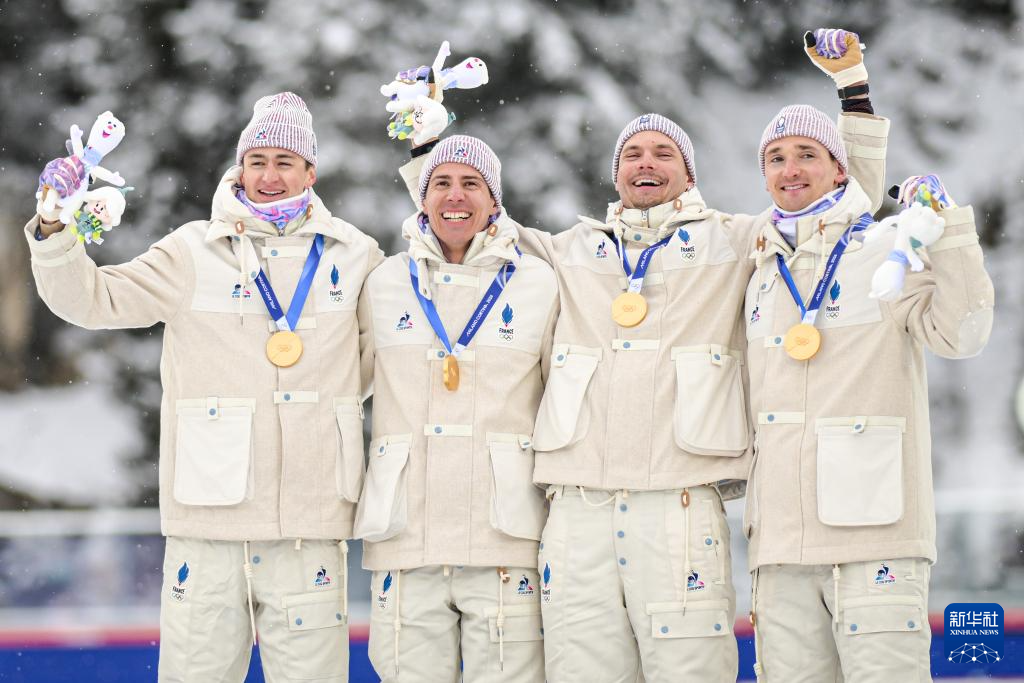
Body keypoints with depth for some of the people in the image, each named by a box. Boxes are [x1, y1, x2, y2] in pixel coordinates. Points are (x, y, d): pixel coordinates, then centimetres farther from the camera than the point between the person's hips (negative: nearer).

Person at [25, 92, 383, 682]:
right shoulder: (195, 252, 6)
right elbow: (92, 299, 4)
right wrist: (55, 230, -10)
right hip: (208, 518, -1)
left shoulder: (352, 256, 11)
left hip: (310, 523, 1)